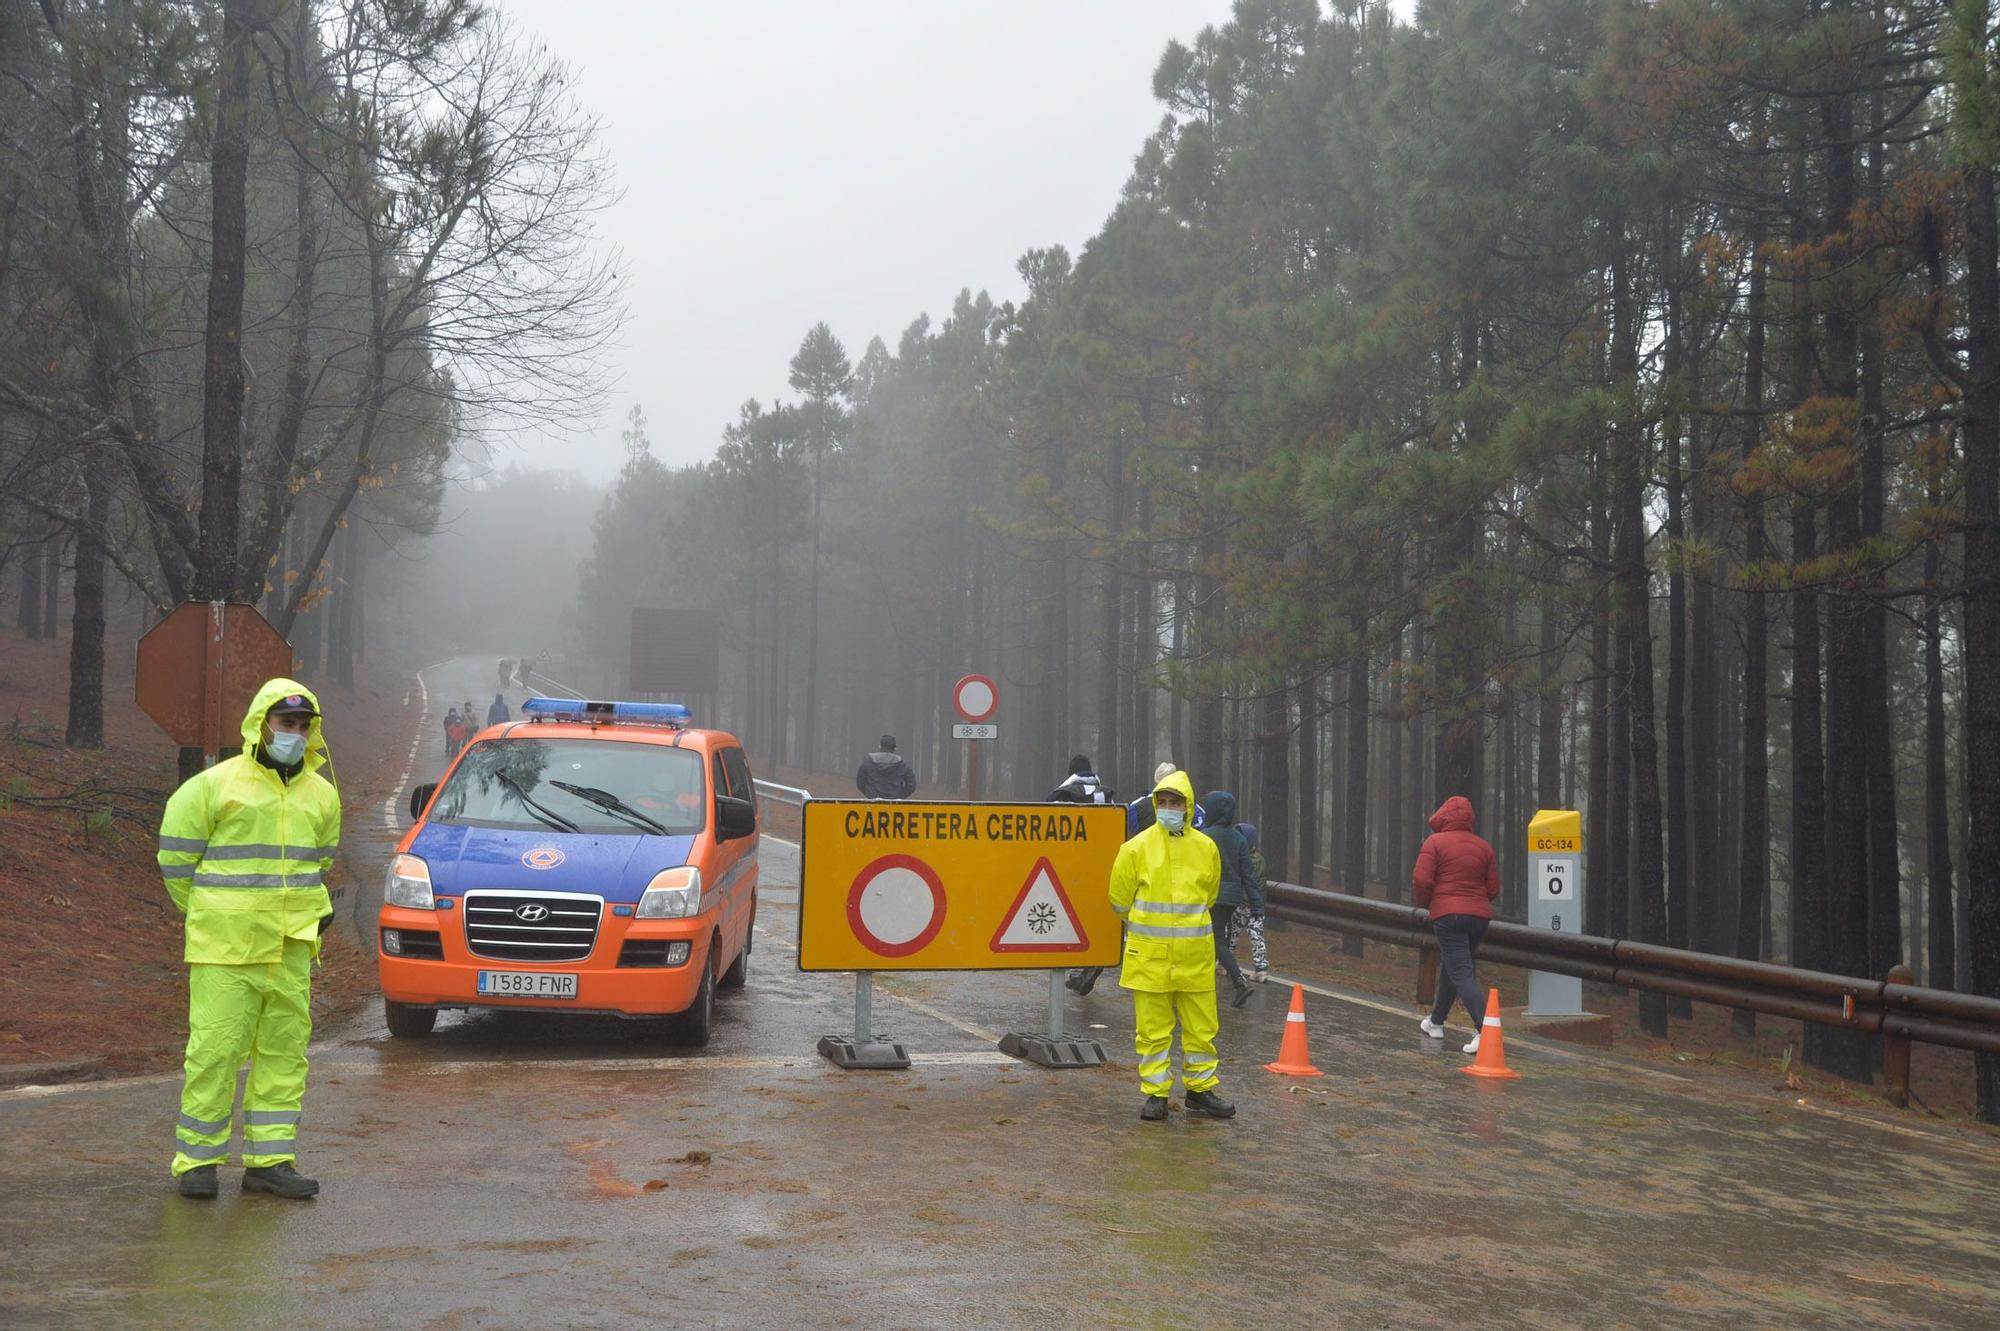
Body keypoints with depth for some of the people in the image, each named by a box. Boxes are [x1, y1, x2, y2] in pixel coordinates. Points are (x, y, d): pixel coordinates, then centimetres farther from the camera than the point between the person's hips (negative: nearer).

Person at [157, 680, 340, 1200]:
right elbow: (174, 853, 3)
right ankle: (196, 1160, 6)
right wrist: (203, 913, 7)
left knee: (285, 1050, 6)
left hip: (292, 948, 5)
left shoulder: (321, 795, 13)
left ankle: (269, 1159, 13)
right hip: (225, 946, -5)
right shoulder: (216, 784, -3)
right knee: (216, 1049, -5)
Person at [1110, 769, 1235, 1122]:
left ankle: (1200, 1089, 22)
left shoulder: (1206, 848, 4)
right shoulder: (1137, 848, -3)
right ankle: (1156, 1094, 13)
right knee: (1152, 1028, 2)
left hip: (1195, 956, 2)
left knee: (1201, 1026, 8)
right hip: (1149, 955, -2)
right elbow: (1120, 898, 8)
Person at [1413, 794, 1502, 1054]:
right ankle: (1436, 1021, 36)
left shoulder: (1435, 842, -4)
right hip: (1480, 915, 6)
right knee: (1449, 966, 23)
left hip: (1447, 914, -6)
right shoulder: (1484, 846, 10)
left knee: (1462, 974, -10)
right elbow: (1493, 889, 10)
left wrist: (1424, 903, 6)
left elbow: (1421, 880, -13)